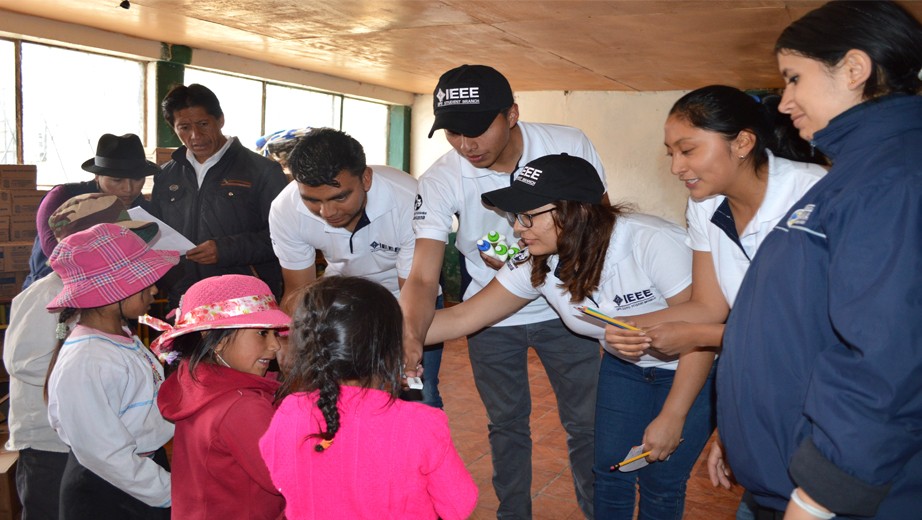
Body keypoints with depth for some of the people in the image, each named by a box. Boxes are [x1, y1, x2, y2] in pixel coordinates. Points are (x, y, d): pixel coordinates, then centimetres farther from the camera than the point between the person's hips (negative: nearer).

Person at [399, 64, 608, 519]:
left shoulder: (570, 146, -19)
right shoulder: (439, 182, -21)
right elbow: (423, 277, -26)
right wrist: (411, 335, -46)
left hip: (562, 307, 0)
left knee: (587, 422, 9)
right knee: (507, 426, 15)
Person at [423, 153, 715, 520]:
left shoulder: (653, 243, -34)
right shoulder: (537, 267, -16)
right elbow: (460, 318, -13)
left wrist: (671, 418, -22)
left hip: (692, 368, -4)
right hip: (625, 366, 5)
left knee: (660, 482, -2)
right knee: (610, 470, 5)